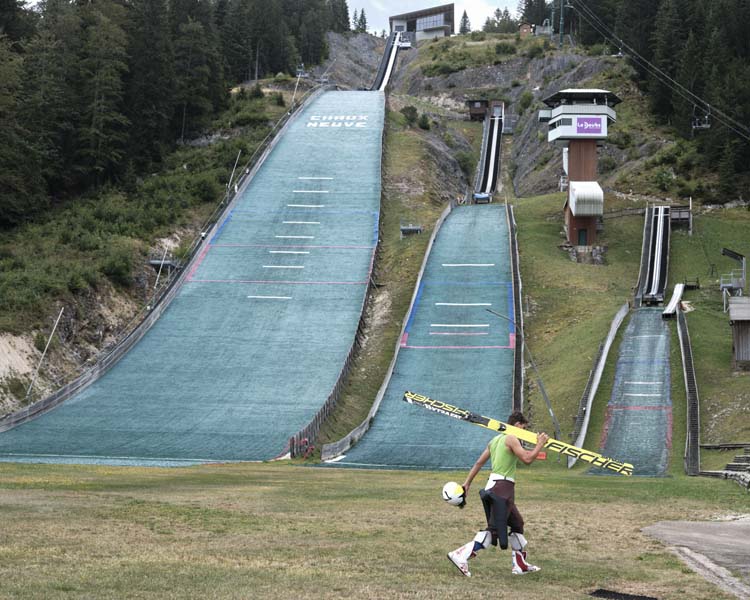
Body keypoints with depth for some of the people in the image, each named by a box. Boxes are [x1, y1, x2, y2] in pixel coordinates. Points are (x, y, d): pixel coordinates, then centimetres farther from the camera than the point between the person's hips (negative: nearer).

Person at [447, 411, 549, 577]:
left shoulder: (496, 440, 17)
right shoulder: (511, 439, -9)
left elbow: (479, 462, 18)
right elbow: (527, 459, -17)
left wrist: (467, 483, 20)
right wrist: (540, 443, -4)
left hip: (493, 485, 10)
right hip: (502, 487, -10)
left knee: (517, 524, 19)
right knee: (494, 529, -13)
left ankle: (520, 565, 24)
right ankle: (461, 555, -21)